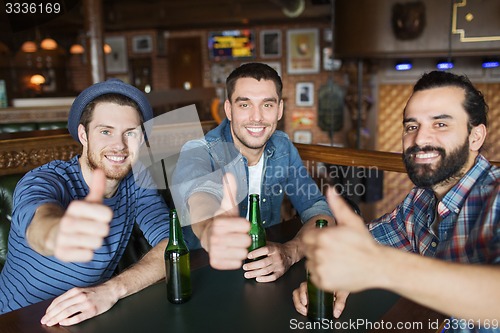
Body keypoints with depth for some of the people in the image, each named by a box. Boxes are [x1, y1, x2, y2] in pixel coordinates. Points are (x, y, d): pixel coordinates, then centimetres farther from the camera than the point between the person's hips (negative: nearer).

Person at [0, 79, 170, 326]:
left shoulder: (137, 182, -7)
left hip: (88, 317, 2)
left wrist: (112, 289, -31)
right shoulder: (40, 181, -17)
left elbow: (172, 244, -16)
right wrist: (58, 234, -61)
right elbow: (39, 221, -38)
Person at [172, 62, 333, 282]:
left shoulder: (283, 148, -2)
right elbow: (199, 195, -37)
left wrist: (290, 252, -26)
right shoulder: (198, 152, -15)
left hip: (267, 278, 4)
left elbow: (319, 210, -6)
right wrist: (210, 232, -61)